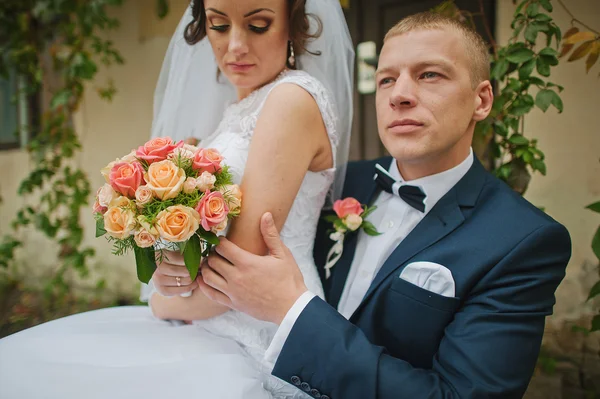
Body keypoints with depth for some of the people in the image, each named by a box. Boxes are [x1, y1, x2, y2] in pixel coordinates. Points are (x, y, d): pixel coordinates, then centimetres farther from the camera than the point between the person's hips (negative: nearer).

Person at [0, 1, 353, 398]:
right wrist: (166, 272, -8)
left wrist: (163, 304, -3)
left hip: (256, 350, -8)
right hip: (214, 328, 8)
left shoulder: (294, 97, -15)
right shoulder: (242, 110, 13)